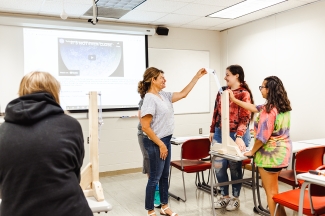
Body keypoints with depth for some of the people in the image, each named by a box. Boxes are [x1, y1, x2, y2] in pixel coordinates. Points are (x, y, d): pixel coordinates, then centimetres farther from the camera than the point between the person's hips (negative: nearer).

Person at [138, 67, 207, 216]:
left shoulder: (163, 95, 7)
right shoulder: (149, 99, -18)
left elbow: (183, 94, 15)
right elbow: (145, 127, -21)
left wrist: (197, 77, 13)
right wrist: (160, 144, -18)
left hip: (165, 140, 9)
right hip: (155, 142, -9)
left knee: (164, 175, 17)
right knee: (155, 177, 3)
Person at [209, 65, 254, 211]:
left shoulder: (244, 94, -10)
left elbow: (245, 117, -17)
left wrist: (239, 137, -27)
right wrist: (212, 130, 12)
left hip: (236, 135, -6)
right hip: (220, 133, 6)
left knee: (235, 166, 6)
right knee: (218, 165, 8)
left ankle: (235, 198, 25)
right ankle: (225, 196, 26)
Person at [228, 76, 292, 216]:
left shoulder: (269, 109, -24)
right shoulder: (282, 106, 6)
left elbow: (263, 136, -23)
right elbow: (254, 108, 14)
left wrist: (252, 152, -7)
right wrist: (234, 100, 18)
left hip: (270, 154, -10)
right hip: (281, 151, 10)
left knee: (270, 191, 5)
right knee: (273, 189, 23)